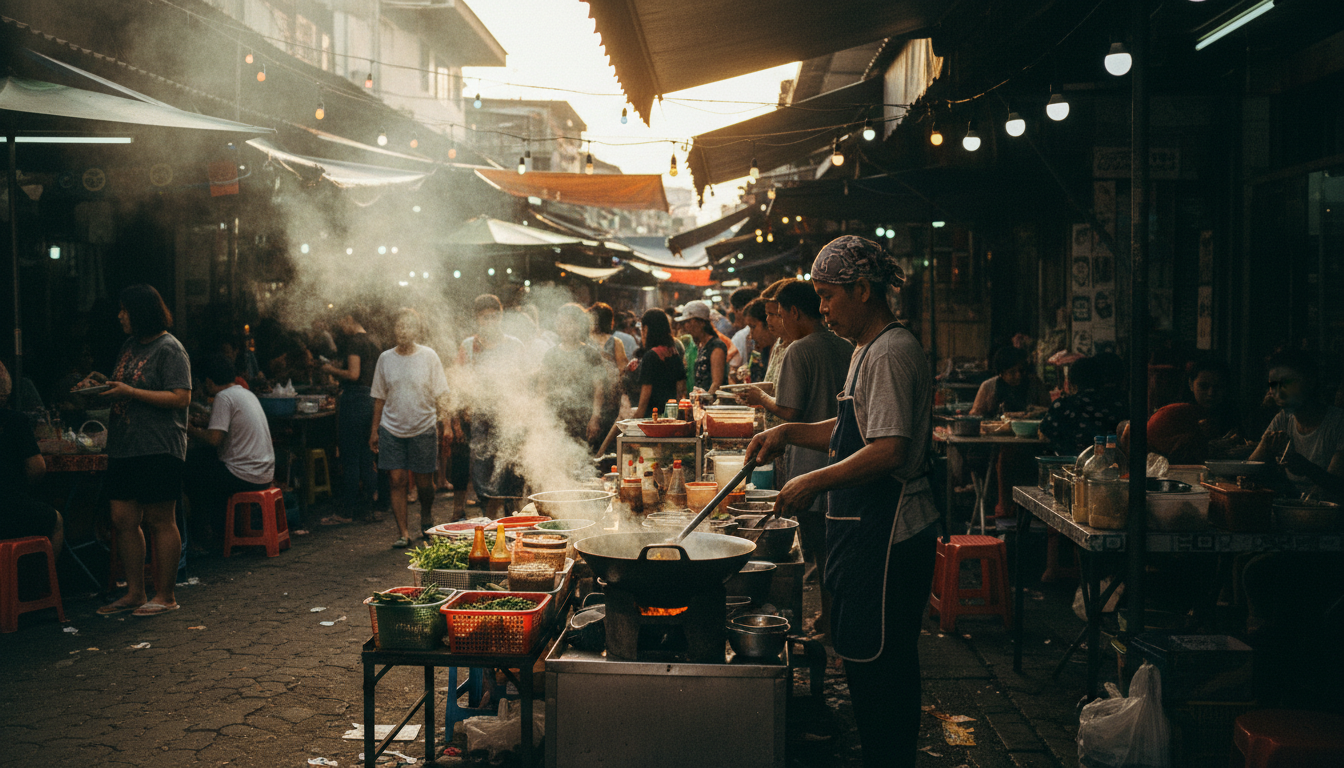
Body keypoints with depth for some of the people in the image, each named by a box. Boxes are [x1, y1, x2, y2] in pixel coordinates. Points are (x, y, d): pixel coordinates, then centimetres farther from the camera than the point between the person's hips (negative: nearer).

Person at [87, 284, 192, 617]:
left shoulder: (169, 349, -9)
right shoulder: (130, 346, 17)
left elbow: (181, 397, -16)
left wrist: (129, 392, -17)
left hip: (158, 449, -8)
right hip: (123, 448, 8)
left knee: (160, 521, -1)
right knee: (123, 520, 7)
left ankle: (165, 595, 7)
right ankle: (134, 593, 17)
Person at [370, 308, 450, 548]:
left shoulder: (428, 356, -2)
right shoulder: (385, 358, 4)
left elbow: (440, 395, 0)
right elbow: (379, 397, 10)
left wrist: (442, 424, -7)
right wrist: (375, 430, 8)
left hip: (424, 429, -1)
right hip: (392, 429, 1)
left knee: (424, 482, 6)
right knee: (397, 481, -4)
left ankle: (427, 520, 34)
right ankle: (404, 534, 2)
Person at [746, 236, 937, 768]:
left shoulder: (891, 354, -16)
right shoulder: (869, 350, 17)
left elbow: (889, 451, -25)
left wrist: (814, 482, -20)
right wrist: (789, 433, 14)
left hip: (886, 534, -11)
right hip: (865, 530, 11)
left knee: (879, 662, -3)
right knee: (864, 659, 16)